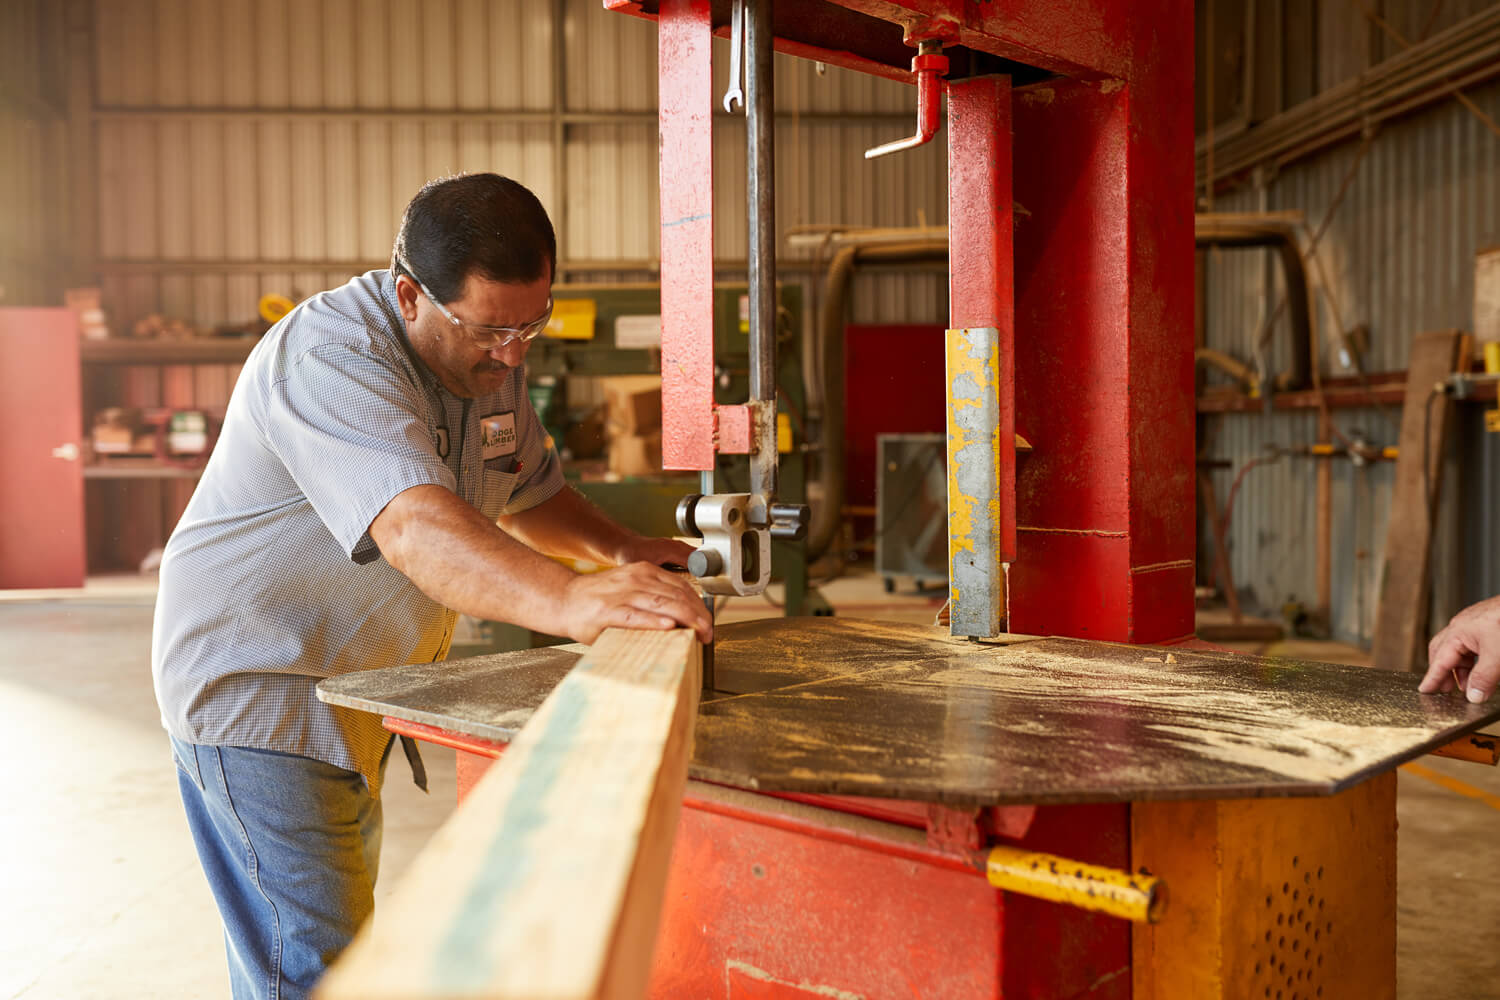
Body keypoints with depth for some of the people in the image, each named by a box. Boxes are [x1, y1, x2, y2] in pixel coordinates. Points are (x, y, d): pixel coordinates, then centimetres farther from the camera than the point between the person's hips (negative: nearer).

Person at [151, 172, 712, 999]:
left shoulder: (490, 357, 1)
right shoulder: (330, 357, -28)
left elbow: (529, 492, 16)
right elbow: (414, 524, -46)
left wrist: (619, 550, -1)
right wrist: (569, 601, -61)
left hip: (354, 690, 9)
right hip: (255, 687, -9)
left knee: (342, 916, 23)